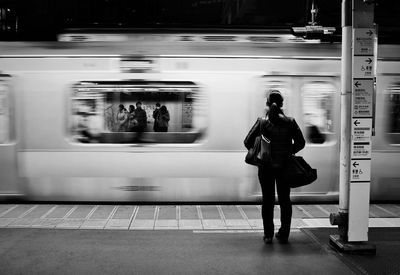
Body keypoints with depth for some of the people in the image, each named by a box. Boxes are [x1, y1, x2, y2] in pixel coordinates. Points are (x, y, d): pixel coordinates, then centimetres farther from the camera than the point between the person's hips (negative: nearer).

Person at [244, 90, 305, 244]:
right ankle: (284, 235, 16)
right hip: (284, 167, 1)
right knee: (285, 200, 12)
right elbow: (300, 142, 0)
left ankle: (268, 235, 10)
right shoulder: (290, 122, -4)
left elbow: (248, 142, -7)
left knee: (267, 201, 8)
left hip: (266, 168, -1)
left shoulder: (262, 123, -7)